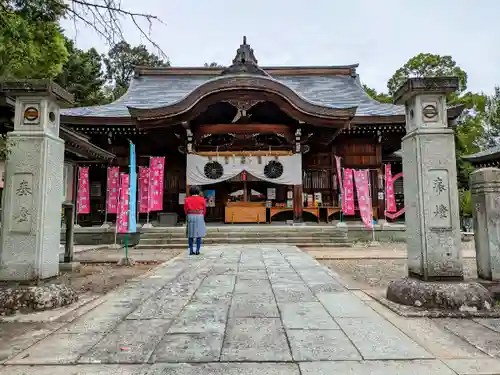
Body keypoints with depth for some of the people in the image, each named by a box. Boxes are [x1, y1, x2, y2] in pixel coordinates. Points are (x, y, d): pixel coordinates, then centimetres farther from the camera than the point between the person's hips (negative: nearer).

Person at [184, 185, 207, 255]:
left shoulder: (187, 199, 0)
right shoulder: (202, 199, -1)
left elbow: (185, 209, 1)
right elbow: (204, 209, 2)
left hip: (190, 216, 2)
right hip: (199, 217, -1)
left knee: (190, 235, 6)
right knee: (199, 234, 4)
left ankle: (191, 251, 6)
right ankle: (197, 250, 1)